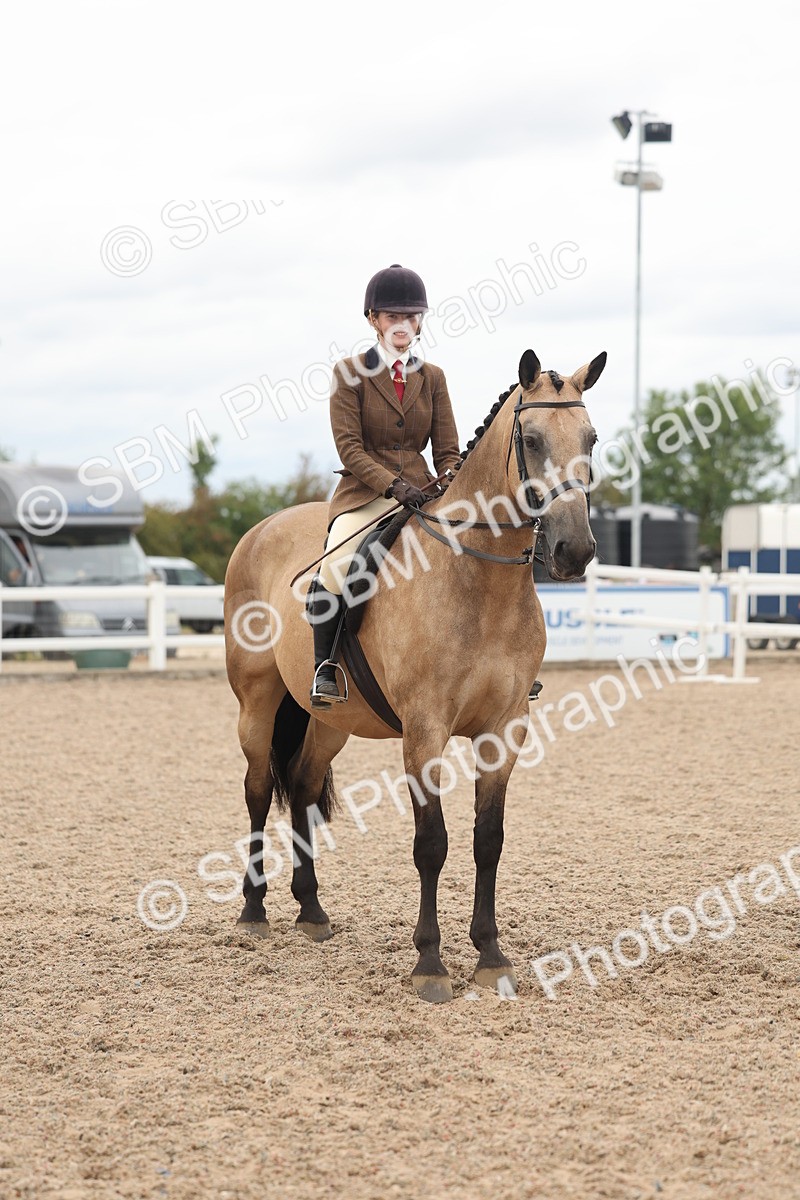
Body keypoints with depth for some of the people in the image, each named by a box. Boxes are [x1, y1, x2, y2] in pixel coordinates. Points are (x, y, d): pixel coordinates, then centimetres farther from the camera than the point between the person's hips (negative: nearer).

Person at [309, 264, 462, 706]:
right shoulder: (349, 374, 1)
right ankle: (325, 668, -17)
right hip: (364, 495, -4)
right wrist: (393, 485, -22)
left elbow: (447, 451, 9)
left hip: (421, 493, 4)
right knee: (333, 571, -32)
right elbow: (350, 448, -7)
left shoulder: (432, 378, 12)